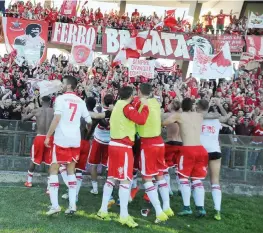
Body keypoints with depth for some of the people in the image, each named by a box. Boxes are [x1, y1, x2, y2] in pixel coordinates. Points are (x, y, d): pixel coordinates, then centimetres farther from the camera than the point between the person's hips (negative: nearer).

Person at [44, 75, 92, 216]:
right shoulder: (80, 101, 10)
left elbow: (57, 119, -14)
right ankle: (72, 205, 9)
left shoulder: (61, 98, -5)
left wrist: (48, 136, -8)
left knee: (54, 169, 6)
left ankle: (55, 205, 0)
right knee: (71, 170, 14)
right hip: (75, 140, 5)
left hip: (61, 139, -5)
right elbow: (89, 121, 13)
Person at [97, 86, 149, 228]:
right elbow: (141, 120, -23)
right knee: (125, 180, -6)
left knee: (111, 177, 13)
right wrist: (145, 106, -8)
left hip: (114, 144, 9)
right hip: (123, 147, -9)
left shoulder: (117, 106, 17)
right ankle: (124, 216, -6)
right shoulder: (127, 107, -11)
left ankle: (103, 210, 17)